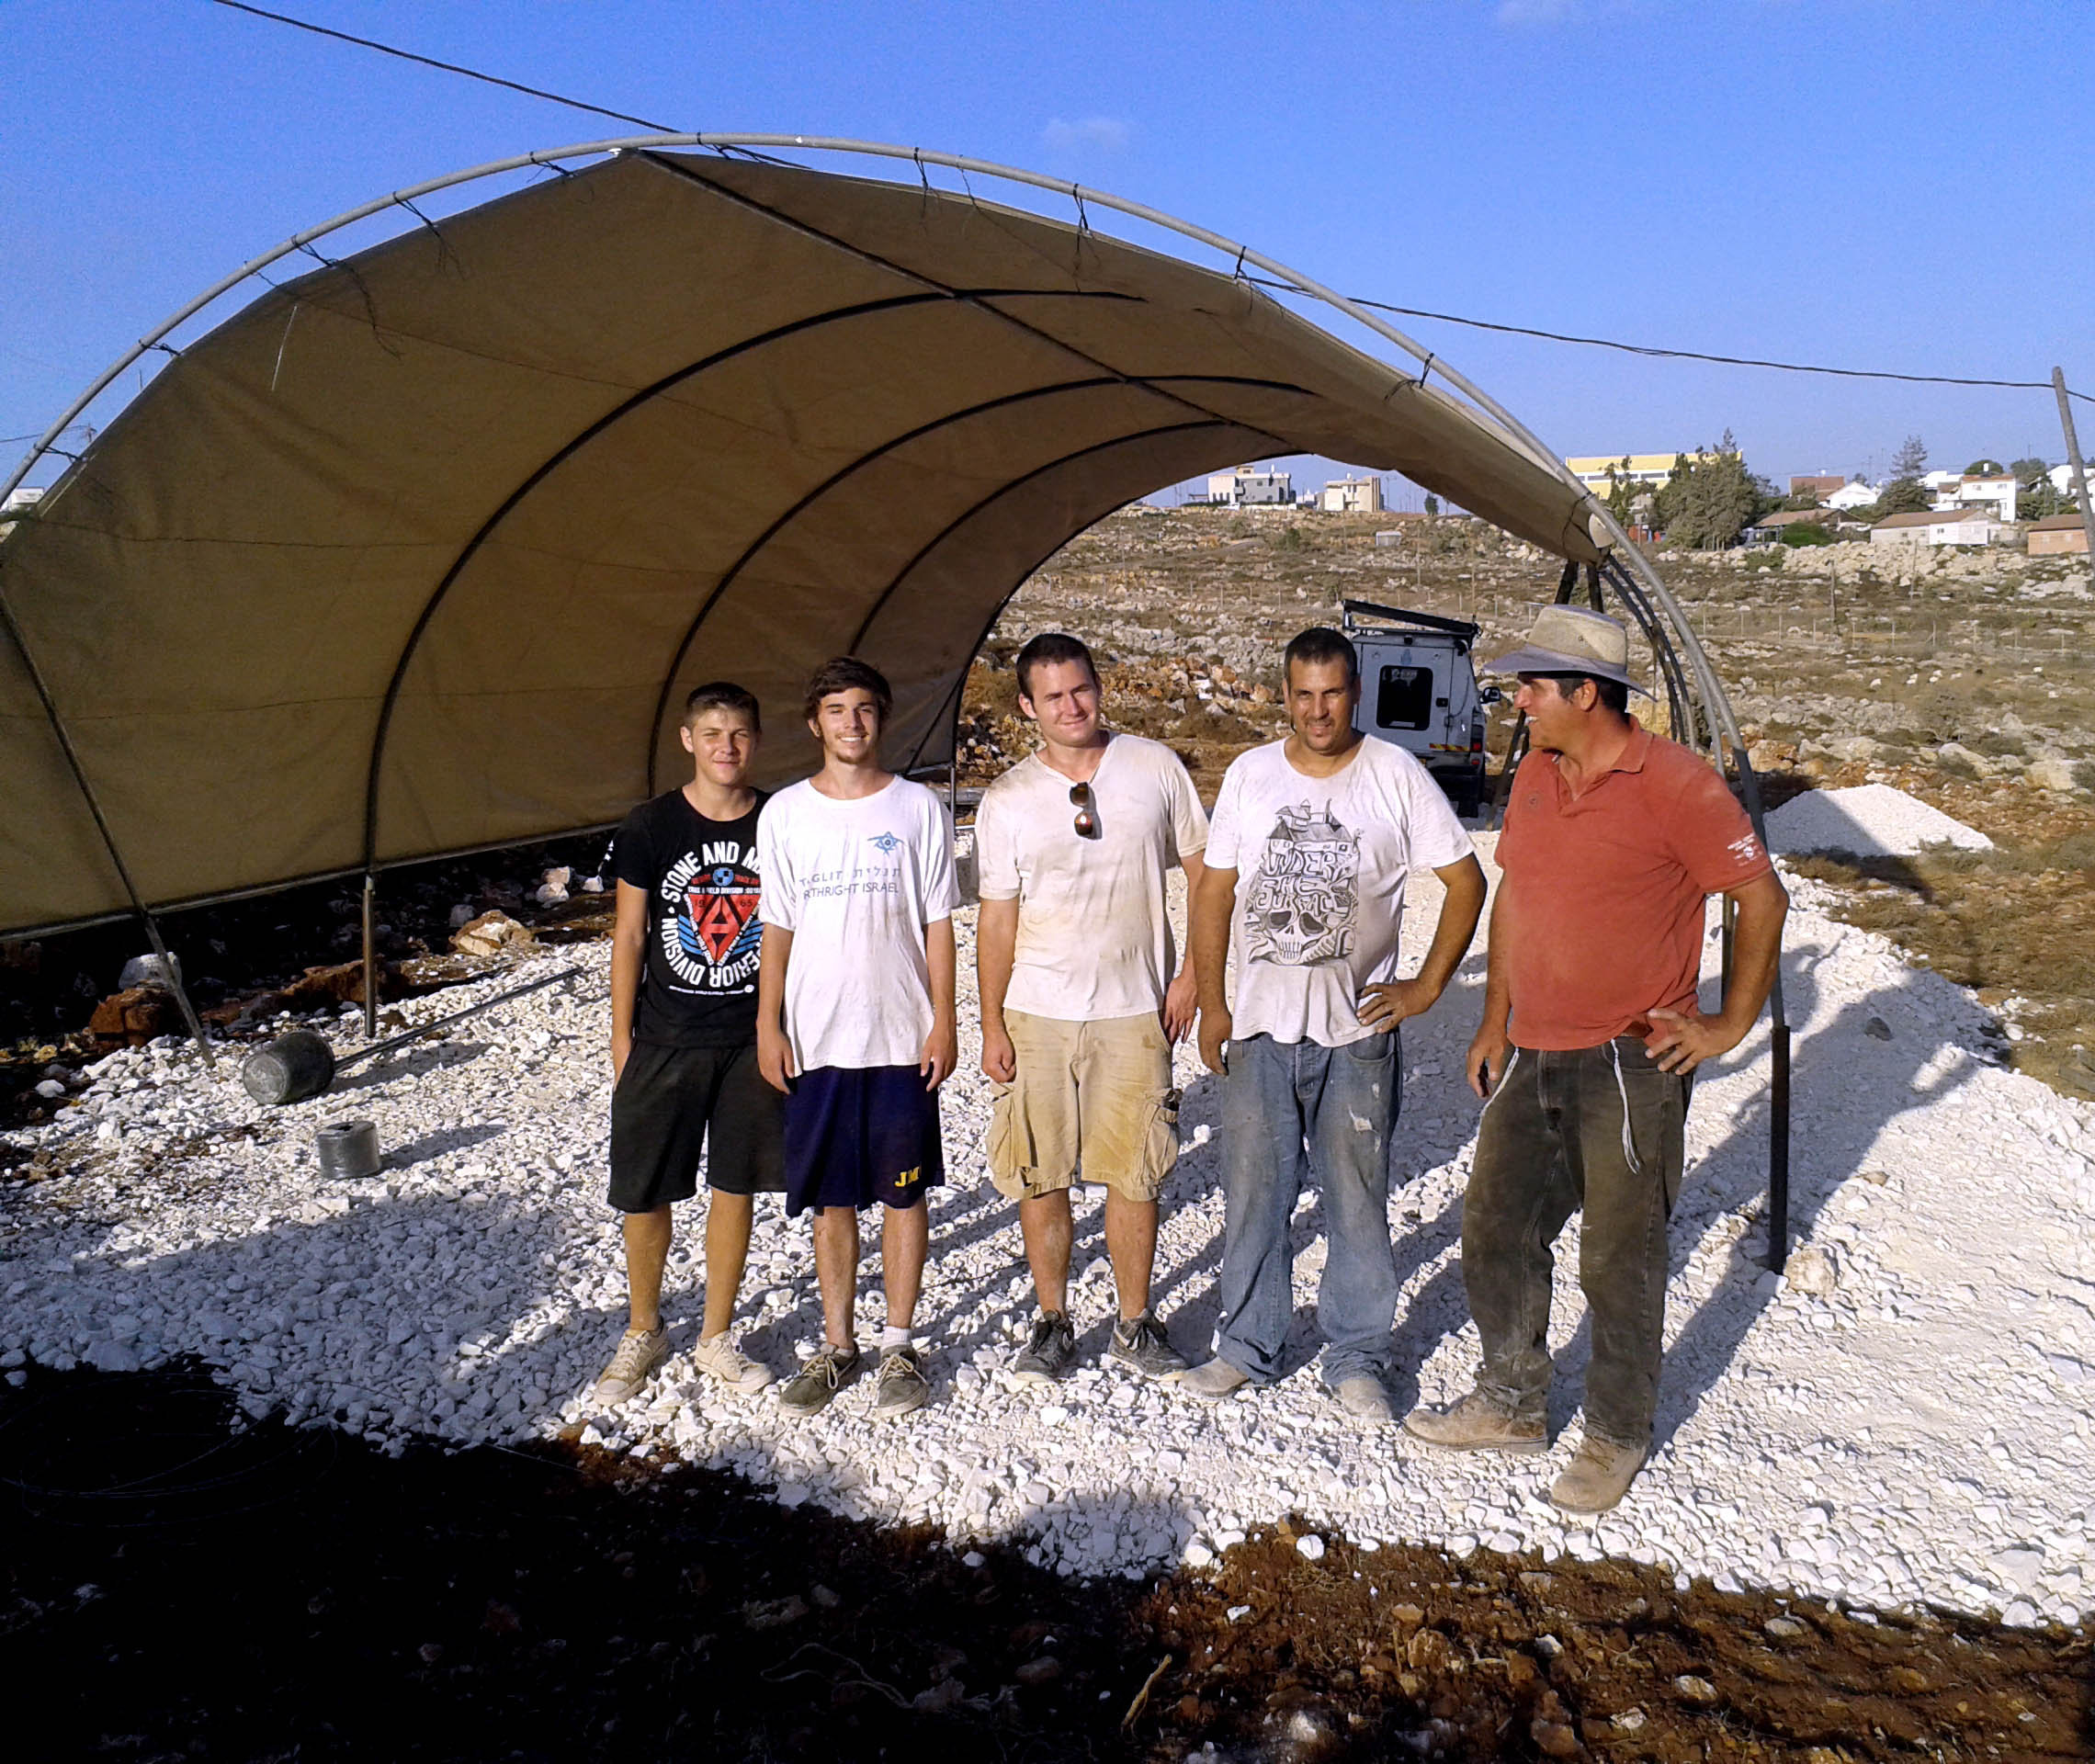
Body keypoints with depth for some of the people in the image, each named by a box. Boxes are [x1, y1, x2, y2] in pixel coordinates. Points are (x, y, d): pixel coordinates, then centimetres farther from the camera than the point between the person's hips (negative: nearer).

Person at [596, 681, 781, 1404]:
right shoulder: (650, 827, -4)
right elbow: (629, 938, 0)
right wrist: (621, 1039, -1)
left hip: (753, 1039, 1)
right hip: (665, 1040, -1)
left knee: (735, 1188, 10)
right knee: (644, 1195, 6)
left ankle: (716, 1338, 26)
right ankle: (643, 1334, 28)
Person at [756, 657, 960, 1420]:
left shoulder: (918, 807, 0)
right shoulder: (784, 813, 4)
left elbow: (938, 924, 1)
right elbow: (777, 928, 7)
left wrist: (943, 1022, -3)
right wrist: (768, 1024, 2)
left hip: (902, 1036, -1)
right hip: (815, 1039, 2)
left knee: (904, 1192, 7)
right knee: (830, 1197, 10)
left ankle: (899, 1346, 21)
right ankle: (837, 1345, 25)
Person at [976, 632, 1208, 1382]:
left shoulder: (1154, 766, 1)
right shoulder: (1006, 801, 1)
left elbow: (1206, 872, 6)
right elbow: (997, 917, 2)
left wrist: (1194, 972, -1)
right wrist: (991, 1026, -1)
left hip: (1136, 1011, 0)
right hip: (1037, 1015, 1)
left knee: (1136, 1177, 5)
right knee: (1040, 1178, 6)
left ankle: (1136, 1324, 23)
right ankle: (1052, 1324, 24)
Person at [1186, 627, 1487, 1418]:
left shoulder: (1397, 776, -3)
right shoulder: (1249, 775, 4)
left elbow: (1465, 881, 3)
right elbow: (1214, 894, 7)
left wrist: (1427, 985, -2)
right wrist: (1212, 1005, 2)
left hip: (1357, 1032, -2)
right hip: (1258, 1027, 2)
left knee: (1357, 1200, 7)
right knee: (1251, 1194, 10)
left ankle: (1355, 1358, 24)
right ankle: (1247, 1346, 26)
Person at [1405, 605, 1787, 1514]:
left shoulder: (1674, 783, -14)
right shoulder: (1534, 775, 8)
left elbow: (1762, 897, -9)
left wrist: (1730, 1025, -8)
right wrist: (1495, 1023, 16)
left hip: (1630, 1065, -7)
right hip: (1532, 1057, 7)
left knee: (1619, 1260, 5)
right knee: (1495, 1227, 13)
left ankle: (1617, 1437, 26)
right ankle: (1512, 1405, 33)